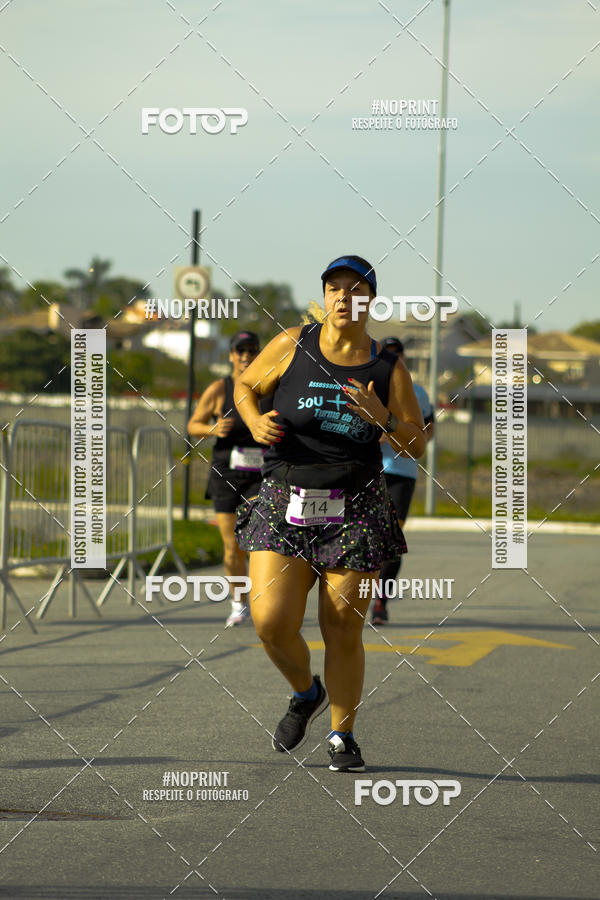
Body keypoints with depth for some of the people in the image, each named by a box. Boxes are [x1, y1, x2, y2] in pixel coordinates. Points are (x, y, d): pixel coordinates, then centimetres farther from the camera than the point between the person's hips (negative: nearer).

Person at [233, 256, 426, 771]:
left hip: (353, 511, 0)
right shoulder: (292, 346, 2)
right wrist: (254, 421, -4)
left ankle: (343, 737, 18)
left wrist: (383, 419, -14)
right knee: (271, 622, -9)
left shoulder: (389, 371, 2)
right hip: (284, 504, 1)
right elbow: (245, 386, 17)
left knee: (343, 631, 0)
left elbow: (418, 445, 5)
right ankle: (306, 695, 22)